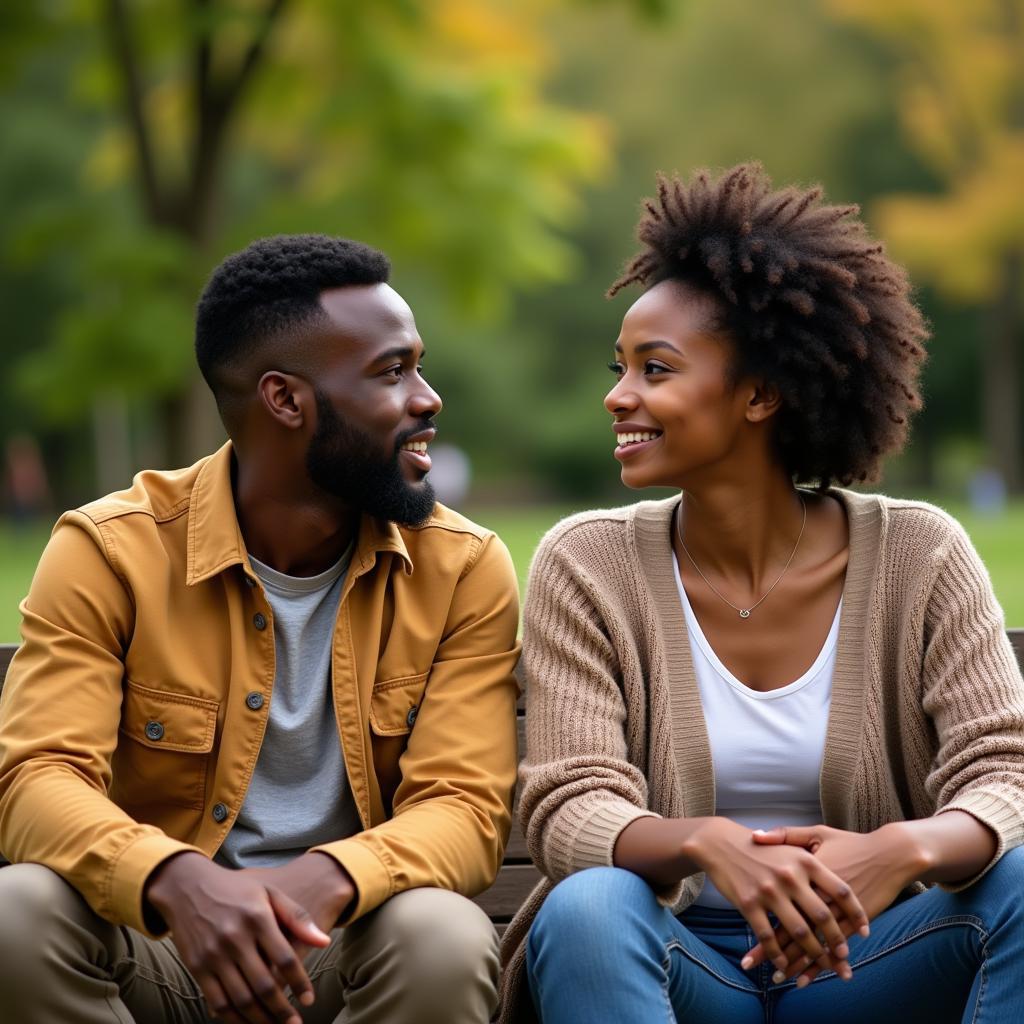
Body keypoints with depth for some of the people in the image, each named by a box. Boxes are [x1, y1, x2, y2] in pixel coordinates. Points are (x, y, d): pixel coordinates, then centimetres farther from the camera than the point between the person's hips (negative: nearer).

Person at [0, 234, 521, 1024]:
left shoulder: (464, 572, -2)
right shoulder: (110, 551, -6)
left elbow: (464, 808, -10)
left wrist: (321, 882, -34)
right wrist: (180, 882, -39)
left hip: (346, 944, 1)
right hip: (159, 931, 0)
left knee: (448, 938, -32)